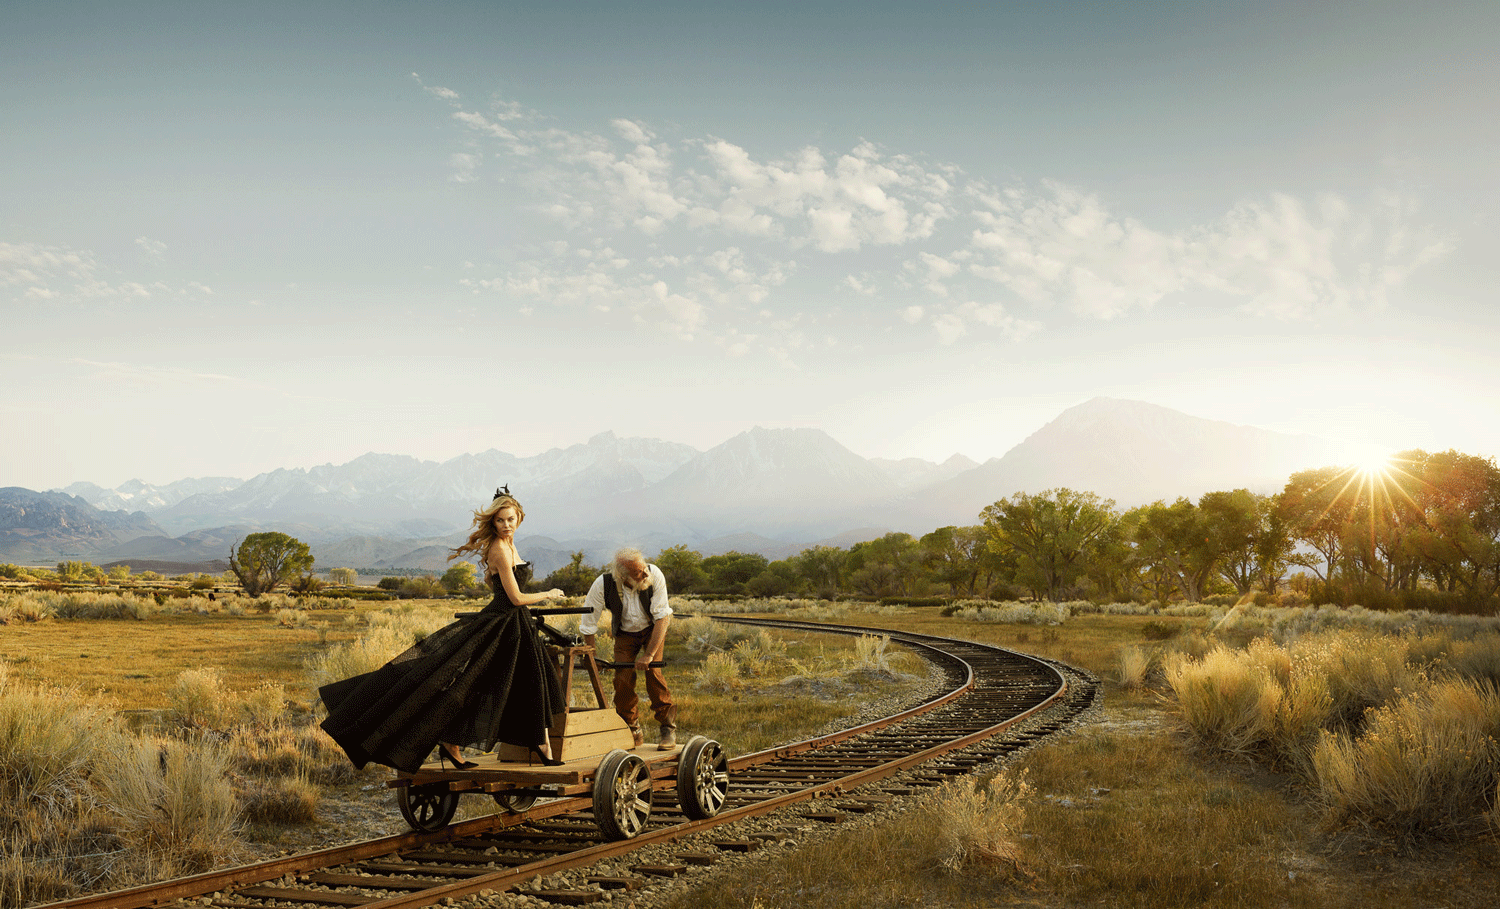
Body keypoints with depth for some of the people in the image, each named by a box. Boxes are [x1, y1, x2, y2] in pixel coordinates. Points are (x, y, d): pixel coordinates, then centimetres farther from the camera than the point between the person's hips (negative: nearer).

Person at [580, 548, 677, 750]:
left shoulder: (654, 576, -32)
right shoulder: (602, 585, -29)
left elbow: (662, 618, -27)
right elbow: (587, 625, -15)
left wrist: (649, 654, -31)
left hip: (653, 628, -1)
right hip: (625, 633, 1)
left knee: (652, 671, -21)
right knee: (622, 679, -12)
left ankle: (668, 728, -5)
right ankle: (633, 732, 10)